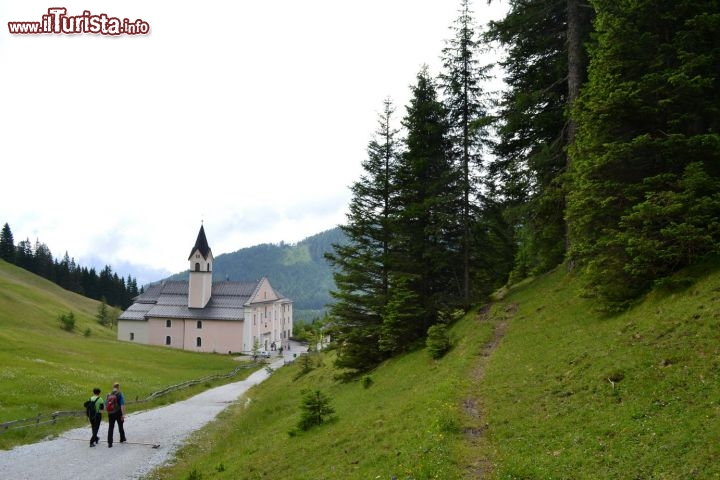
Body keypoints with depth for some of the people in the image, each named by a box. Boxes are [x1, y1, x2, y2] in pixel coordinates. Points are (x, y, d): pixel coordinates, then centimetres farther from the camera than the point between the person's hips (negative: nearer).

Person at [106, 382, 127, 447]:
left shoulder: (109, 395, 1)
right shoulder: (120, 394, -10)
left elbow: (106, 404, 7)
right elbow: (122, 405, -16)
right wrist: (123, 414, -15)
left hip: (110, 413, 2)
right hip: (118, 413, -2)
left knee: (110, 428, 3)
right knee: (120, 426, 18)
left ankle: (109, 443, -4)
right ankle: (122, 438, 35)